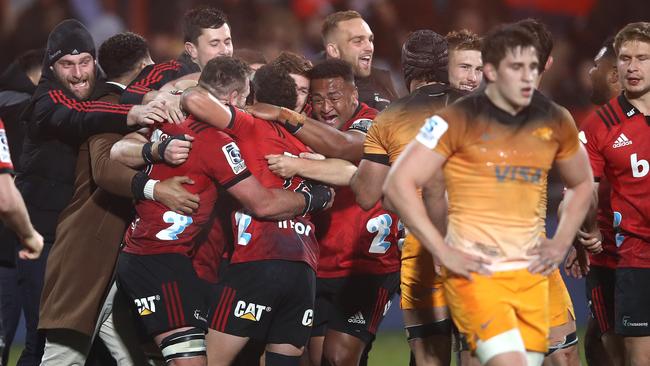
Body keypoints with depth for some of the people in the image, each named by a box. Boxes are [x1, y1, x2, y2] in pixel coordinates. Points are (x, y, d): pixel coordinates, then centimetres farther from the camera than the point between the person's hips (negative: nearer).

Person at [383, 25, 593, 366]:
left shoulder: (554, 121, 8)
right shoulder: (458, 120, -6)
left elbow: (581, 183, 26)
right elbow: (398, 185, -9)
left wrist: (561, 244, 11)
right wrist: (442, 251, -12)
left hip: (531, 273, 5)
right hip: (475, 271, -5)